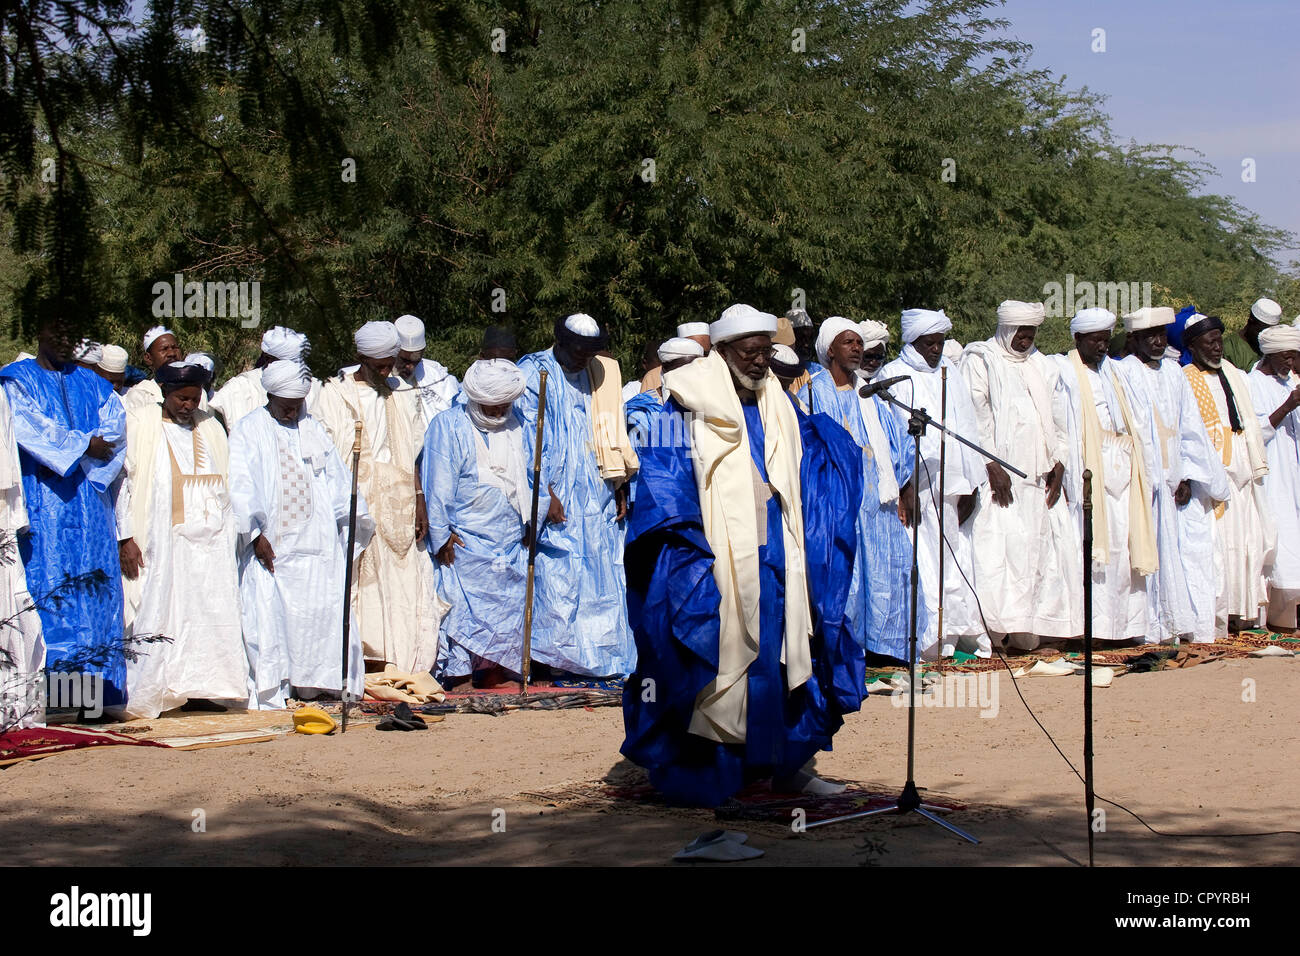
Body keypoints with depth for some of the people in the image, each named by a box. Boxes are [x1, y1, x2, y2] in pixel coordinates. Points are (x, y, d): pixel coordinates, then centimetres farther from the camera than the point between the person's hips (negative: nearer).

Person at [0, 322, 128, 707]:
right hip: (42, 497, -4)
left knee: (97, 585, -3)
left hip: (88, 496, 4)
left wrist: (83, 449, -11)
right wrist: (84, 445, -9)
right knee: (49, 585, -11)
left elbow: (117, 427, 5)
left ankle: (98, 691, -4)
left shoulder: (90, 383, 19)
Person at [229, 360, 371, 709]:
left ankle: (314, 683, 6)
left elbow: (337, 479, 18)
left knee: (321, 609, -2)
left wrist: (356, 518, 5)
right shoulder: (248, 431, 5)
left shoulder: (314, 431, 18)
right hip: (269, 544, -4)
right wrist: (255, 534, -12)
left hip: (315, 543, 4)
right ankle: (269, 692, -7)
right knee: (268, 616, -9)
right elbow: (240, 487, -3)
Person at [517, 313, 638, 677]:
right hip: (556, 498, -5)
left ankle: (600, 655, 8)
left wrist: (620, 490, 11)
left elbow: (614, 434, 16)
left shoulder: (600, 374, 12)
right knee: (556, 575, -8)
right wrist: (545, 494, -14)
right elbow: (529, 439, -9)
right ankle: (555, 656, -3)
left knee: (601, 575, 3)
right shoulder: (534, 373, -4)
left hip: (597, 499, 5)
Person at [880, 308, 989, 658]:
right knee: (926, 561, -8)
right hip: (918, 488, -5)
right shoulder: (894, 376, 1)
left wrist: (971, 485, 7)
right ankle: (933, 639, -6)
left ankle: (962, 632, 9)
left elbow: (966, 429, 15)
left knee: (958, 560, 3)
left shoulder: (951, 374, 16)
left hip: (952, 487, 5)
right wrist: (905, 488, -14)